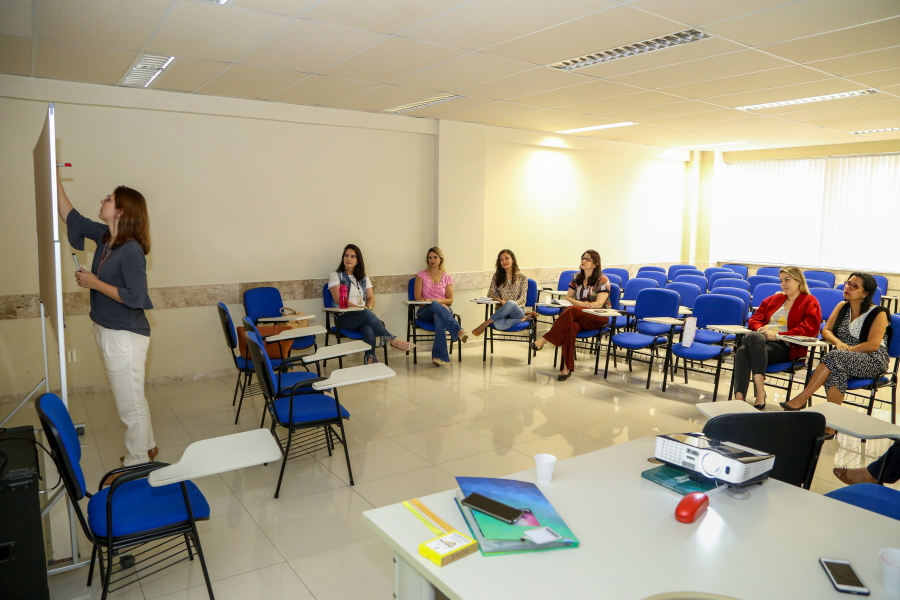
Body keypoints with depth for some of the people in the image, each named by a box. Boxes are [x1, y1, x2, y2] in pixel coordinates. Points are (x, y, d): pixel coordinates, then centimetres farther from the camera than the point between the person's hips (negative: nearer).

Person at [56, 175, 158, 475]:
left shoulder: (131, 251, -22)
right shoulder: (104, 236, 3)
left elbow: (135, 297, -26)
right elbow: (72, 218, 16)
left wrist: (94, 283, -18)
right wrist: (55, 182, 11)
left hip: (125, 337, -9)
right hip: (109, 332, 9)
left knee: (130, 403, 4)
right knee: (131, 398, 22)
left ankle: (136, 465, 19)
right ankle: (146, 447, 38)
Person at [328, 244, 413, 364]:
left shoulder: (363, 278, 19)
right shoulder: (335, 276, 5)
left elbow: (371, 297, 14)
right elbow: (338, 299, -8)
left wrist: (368, 307, -10)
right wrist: (358, 307, -18)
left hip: (363, 315, 4)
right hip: (344, 317, -3)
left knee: (369, 330, -34)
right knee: (366, 313, -36)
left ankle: (370, 361, -39)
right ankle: (392, 340, -36)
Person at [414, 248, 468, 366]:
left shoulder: (447, 277, 13)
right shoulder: (421, 275, 8)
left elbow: (450, 300, 7)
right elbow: (417, 297, 0)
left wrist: (437, 301, -13)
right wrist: (435, 303, -13)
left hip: (443, 309, 1)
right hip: (425, 311, -1)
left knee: (439, 318, -39)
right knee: (435, 305, -40)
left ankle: (438, 355, -45)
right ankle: (458, 330, -53)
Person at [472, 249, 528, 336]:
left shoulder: (522, 277, 1)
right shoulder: (497, 276, 8)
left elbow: (522, 298, -1)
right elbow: (491, 293, 8)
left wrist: (510, 304, -20)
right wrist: (500, 300, -13)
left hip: (518, 310, -1)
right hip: (502, 311, 1)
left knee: (510, 303, -42)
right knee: (498, 325, -38)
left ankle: (486, 323, -27)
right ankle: (522, 319, -14)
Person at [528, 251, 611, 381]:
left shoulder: (602, 280, -1)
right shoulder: (577, 278, 15)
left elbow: (599, 304, -10)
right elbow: (568, 297, 14)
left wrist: (578, 305, -19)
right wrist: (580, 303, -8)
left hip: (598, 317, -4)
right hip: (579, 317, 4)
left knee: (572, 311, -36)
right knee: (572, 326, -36)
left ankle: (544, 339, -36)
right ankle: (567, 367, -41)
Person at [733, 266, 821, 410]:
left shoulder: (810, 302, 10)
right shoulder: (774, 299, 29)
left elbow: (809, 329, -6)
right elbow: (755, 319, 25)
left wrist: (778, 335, -15)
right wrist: (760, 329, 0)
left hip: (786, 347, -5)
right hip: (761, 340, 5)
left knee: (753, 337, -39)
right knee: (742, 351, -34)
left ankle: (760, 396, -42)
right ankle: (739, 400, -47)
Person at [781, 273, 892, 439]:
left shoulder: (878, 313, -5)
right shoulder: (842, 307, 11)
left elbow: (872, 345, -14)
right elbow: (826, 331, 7)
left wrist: (846, 350, -20)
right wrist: (838, 342, -14)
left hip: (873, 361, -4)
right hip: (844, 360, 4)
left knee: (834, 358, -35)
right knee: (835, 372, -34)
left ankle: (801, 399, -32)